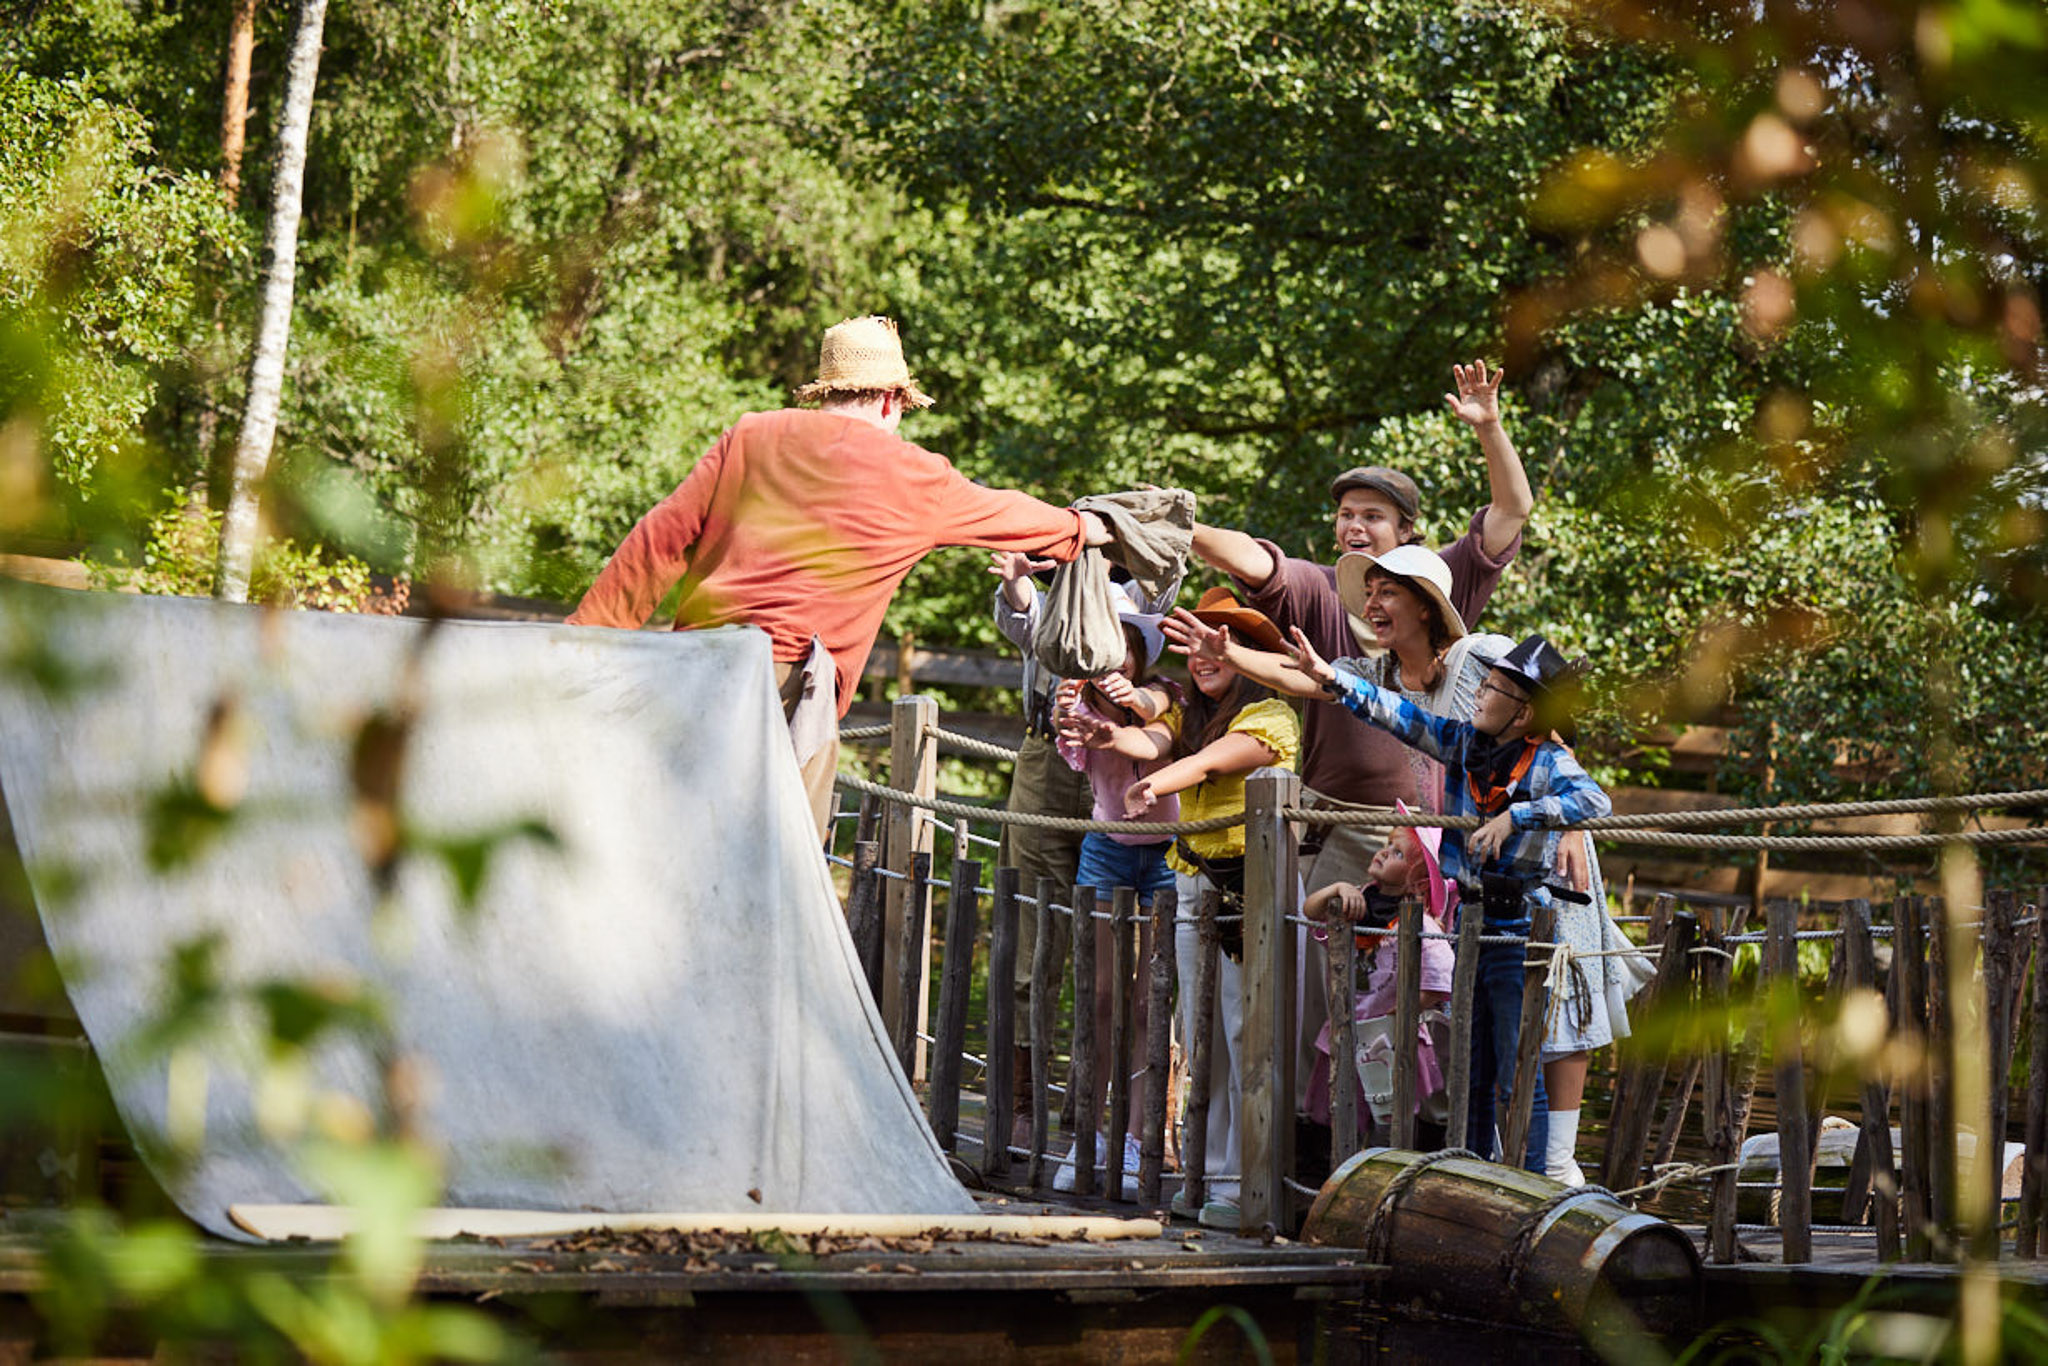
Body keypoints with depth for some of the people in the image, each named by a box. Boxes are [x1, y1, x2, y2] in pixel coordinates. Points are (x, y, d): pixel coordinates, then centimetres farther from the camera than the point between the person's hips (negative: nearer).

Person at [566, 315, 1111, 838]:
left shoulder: (750, 437, 14)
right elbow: (1004, 515, 24)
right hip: (788, 677, -5)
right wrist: (1080, 528, 44)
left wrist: (591, 629, 12)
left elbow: (662, 538, 10)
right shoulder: (913, 477, 7)